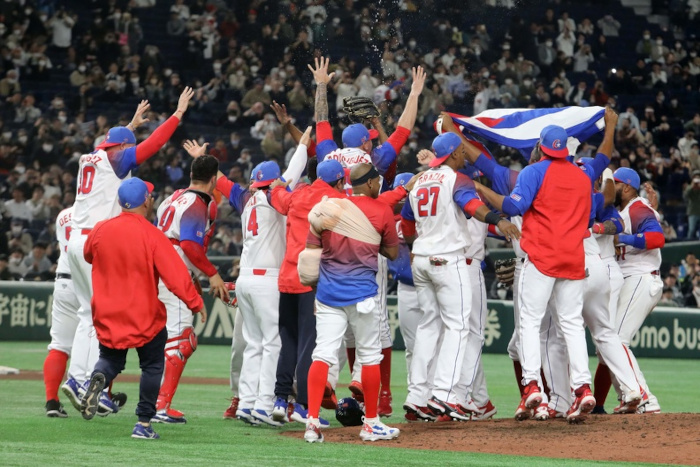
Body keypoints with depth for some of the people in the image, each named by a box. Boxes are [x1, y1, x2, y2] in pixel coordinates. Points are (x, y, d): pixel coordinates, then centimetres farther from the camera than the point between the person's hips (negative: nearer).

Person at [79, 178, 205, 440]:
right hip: (145, 316, -3)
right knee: (152, 366, 12)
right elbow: (175, 274, -18)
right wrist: (195, 303, -9)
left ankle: (99, 378, -13)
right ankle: (144, 424, 7)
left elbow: (88, 256, 19)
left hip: (107, 315, 3)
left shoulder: (100, 230, -3)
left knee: (110, 358, 22)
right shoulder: (152, 235, -16)